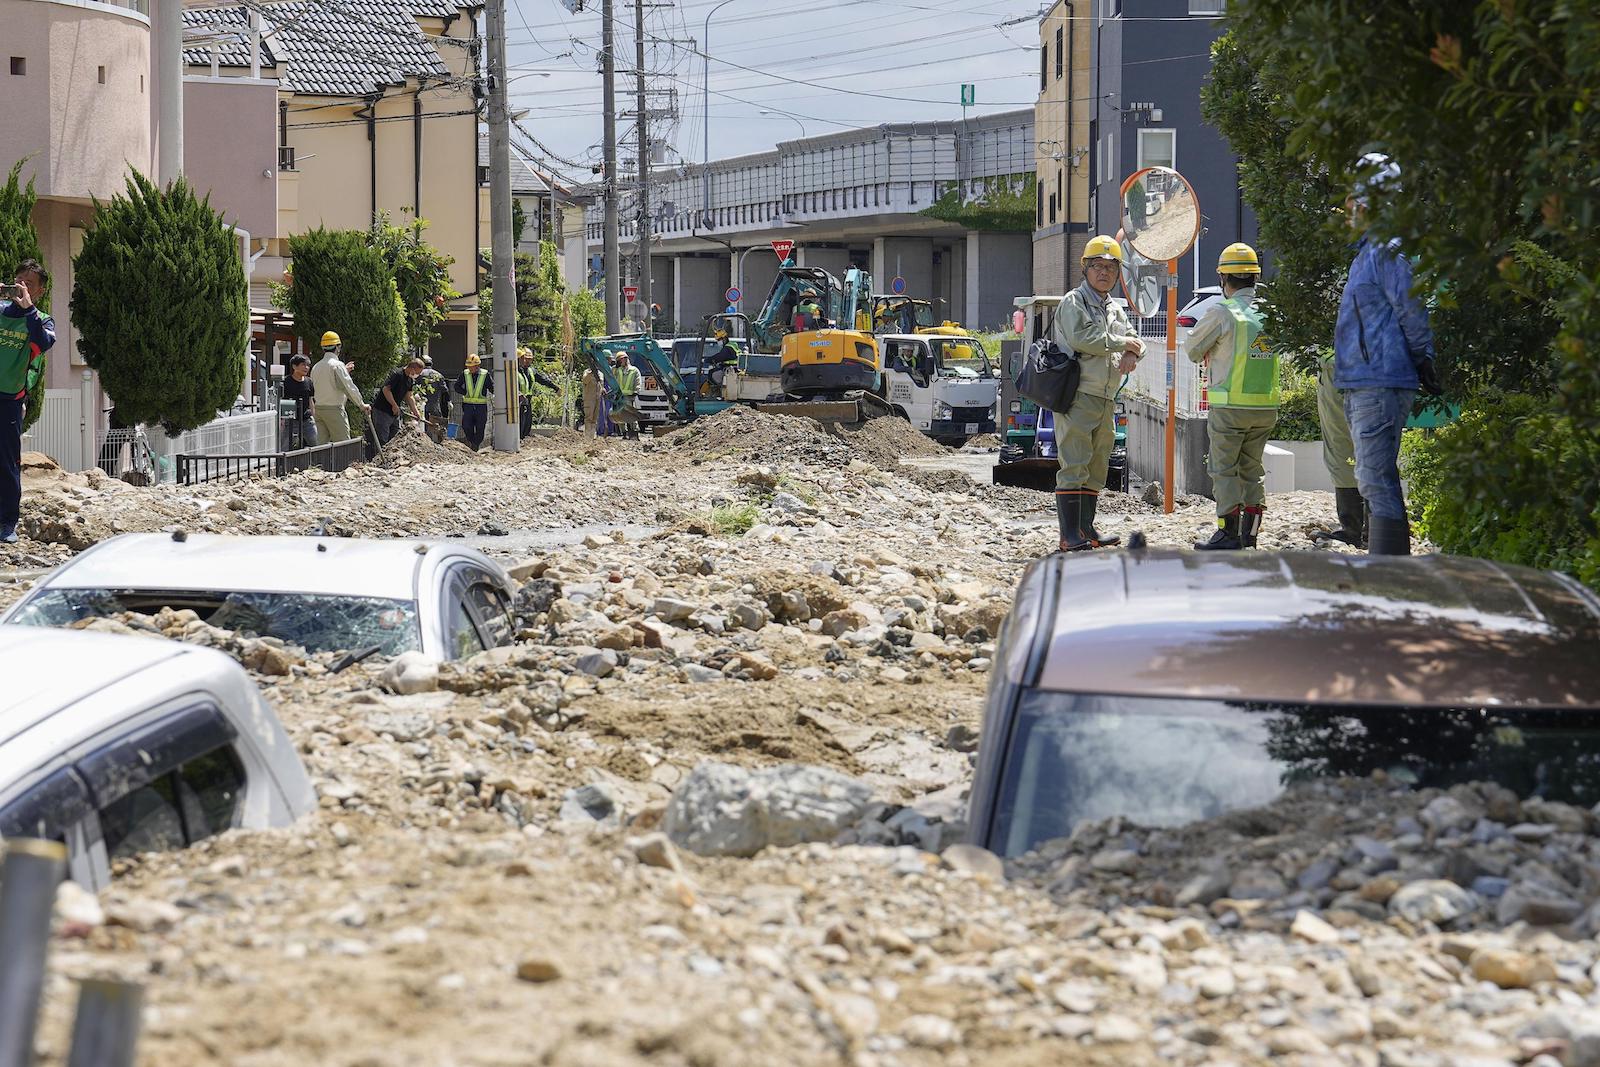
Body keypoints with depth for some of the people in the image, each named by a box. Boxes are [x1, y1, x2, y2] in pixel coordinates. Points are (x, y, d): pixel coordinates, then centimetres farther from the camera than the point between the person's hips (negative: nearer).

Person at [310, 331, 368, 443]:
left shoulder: (316, 368, 12)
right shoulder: (337, 365, -11)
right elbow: (349, 387, -14)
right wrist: (362, 405, -5)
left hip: (318, 409, 7)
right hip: (334, 409, -7)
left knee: (322, 443, 5)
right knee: (342, 445, -6)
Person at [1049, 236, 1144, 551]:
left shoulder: (1115, 309, 20)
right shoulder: (1074, 302, -5)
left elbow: (1133, 338, 15)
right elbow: (1080, 338, -20)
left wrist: (1132, 354, -9)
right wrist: (1121, 343, -12)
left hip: (1105, 400, 9)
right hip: (1077, 397, -9)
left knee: (1096, 468, 12)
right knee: (1074, 466, -12)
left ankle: (1086, 528, 19)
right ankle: (1069, 534, -15)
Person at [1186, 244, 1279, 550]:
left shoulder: (1222, 313, -11)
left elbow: (1193, 349, -2)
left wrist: (1210, 354, 20)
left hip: (1230, 407, -5)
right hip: (1267, 406, 5)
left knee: (1224, 469, 2)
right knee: (1253, 468, 14)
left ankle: (1229, 533, 0)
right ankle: (1250, 532, 13)